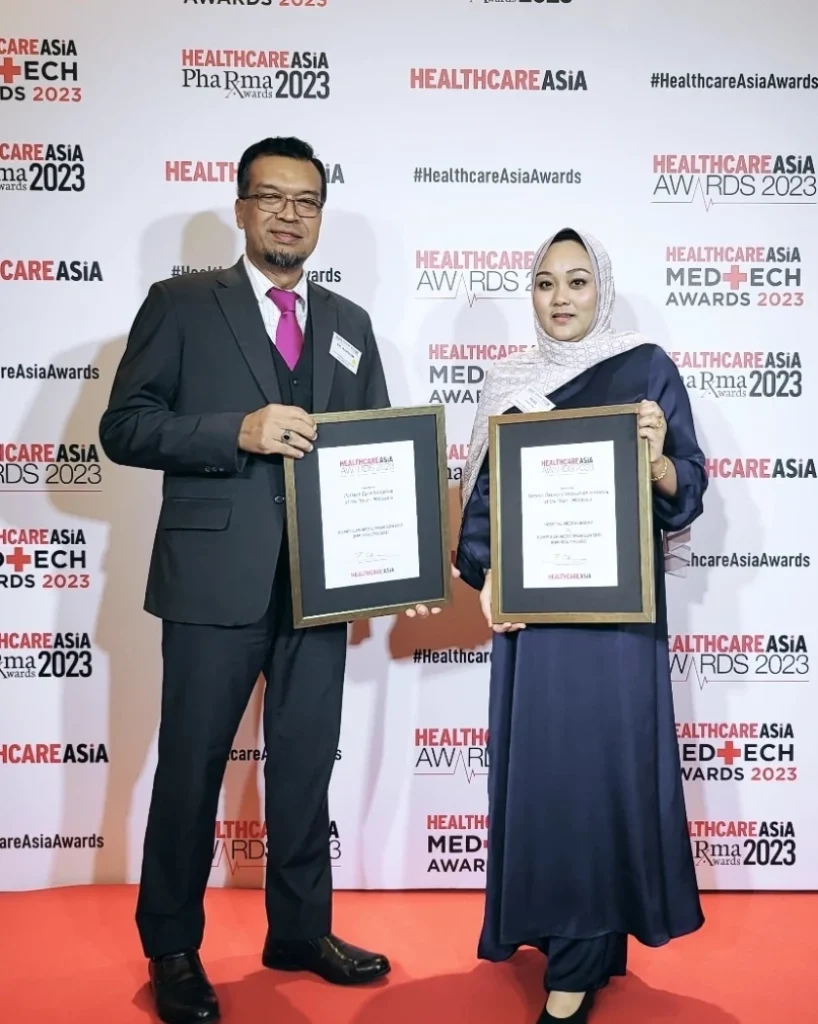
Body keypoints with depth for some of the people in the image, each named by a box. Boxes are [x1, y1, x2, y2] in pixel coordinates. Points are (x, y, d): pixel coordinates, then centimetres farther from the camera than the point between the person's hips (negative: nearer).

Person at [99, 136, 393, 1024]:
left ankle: (300, 929, 31)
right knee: (192, 766, 7)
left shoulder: (349, 323, 13)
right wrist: (238, 431, -19)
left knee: (306, 764, 13)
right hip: (215, 579, -3)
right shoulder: (180, 304, 2)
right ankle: (172, 949, 25)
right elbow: (123, 426, -5)